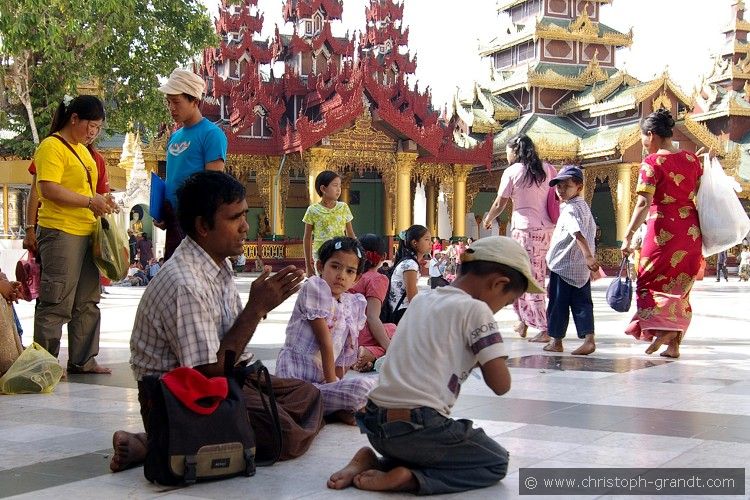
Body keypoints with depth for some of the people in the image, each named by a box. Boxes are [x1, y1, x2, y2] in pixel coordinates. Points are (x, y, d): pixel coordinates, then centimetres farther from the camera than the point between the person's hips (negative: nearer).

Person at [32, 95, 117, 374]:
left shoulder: (82, 150, 19)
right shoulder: (52, 147, -9)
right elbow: (48, 189, -20)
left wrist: (100, 202, 10)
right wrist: (90, 201, -18)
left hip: (86, 233, 9)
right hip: (60, 233, -9)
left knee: (87, 302, 12)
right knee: (57, 303, -5)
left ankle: (82, 360, 20)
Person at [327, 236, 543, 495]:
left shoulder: (421, 300, 15)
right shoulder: (476, 310, -6)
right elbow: (500, 384, -8)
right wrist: (485, 357, 11)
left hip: (375, 425, 8)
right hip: (419, 428, -8)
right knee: (497, 462, 14)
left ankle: (371, 461, 10)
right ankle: (407, 478, -7)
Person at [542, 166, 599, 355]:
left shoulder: (569, 209, -16)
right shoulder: (584, 206, 13)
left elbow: (579, 234, -29)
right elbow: (592, 231, 22)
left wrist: (588, 256, -39)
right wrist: (589, 258, 28)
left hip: (563, 267, -8)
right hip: (582, 269, 8)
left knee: (557, 304, 3)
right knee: (582, 304, 6)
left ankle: (556, 341, 12)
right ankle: (589, 338, -4)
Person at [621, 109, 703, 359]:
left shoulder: (653, 162, -9)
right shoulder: (692, 159, 8)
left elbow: (643, 204, -18)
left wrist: (628, 235, -20)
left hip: (663, 229, -6)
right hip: (691, 230, 6)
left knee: (651, 281, 5)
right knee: (680, 286, 11)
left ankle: (662, 329, -15)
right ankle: (674, 344, 12)